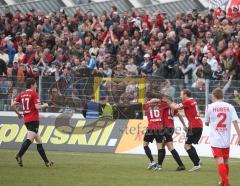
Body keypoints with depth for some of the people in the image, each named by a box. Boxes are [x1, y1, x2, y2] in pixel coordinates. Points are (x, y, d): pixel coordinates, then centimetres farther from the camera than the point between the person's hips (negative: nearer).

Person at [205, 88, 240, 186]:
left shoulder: (210, 107, -2)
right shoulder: (229, 107, 1)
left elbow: (206, 123, 9)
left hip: (215, 140, -3)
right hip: (226, 140, 3)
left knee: (220, 161, -9)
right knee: (225, 161, 18)